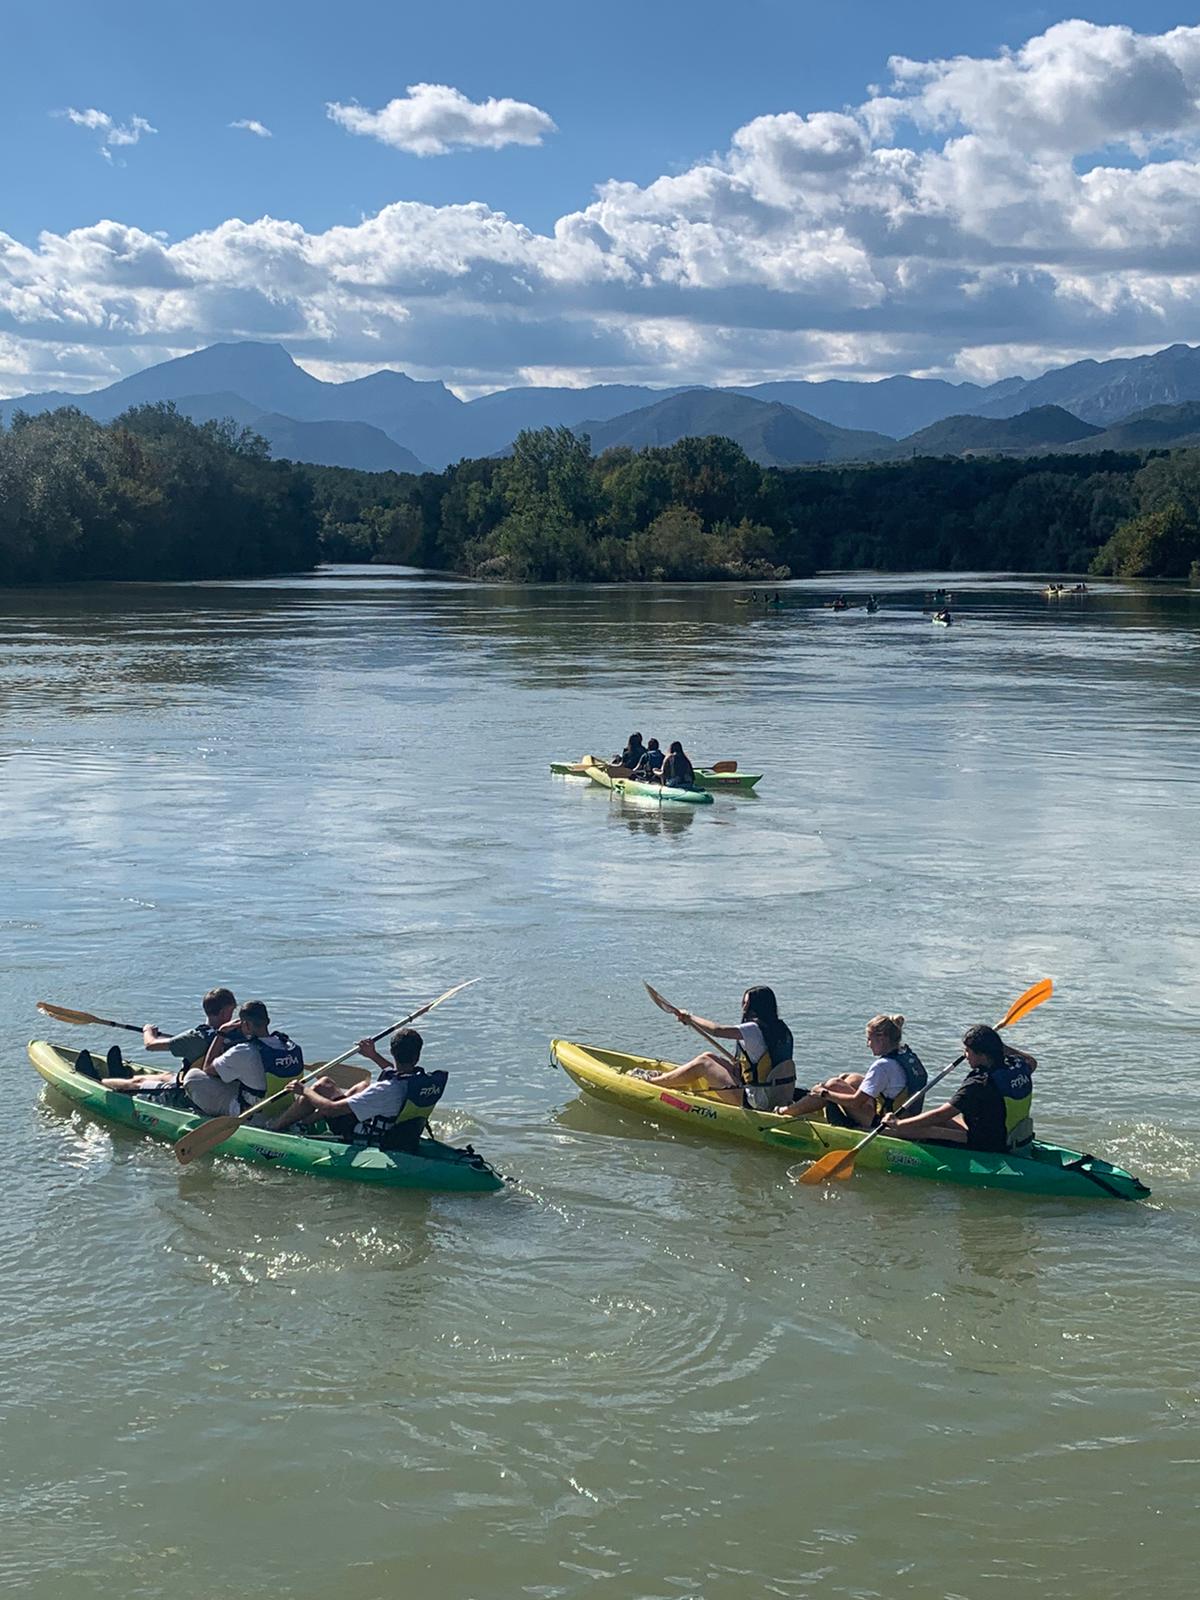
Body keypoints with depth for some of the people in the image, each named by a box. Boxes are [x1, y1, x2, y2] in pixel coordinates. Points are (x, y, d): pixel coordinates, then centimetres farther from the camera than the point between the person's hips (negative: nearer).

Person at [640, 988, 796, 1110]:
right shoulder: (780, 1028, 7)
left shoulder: (755, 1029, -18)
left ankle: (652, 1081, 12)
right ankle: (666, 1076, 29)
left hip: (758, 1101, -8)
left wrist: (691, 1018, -6)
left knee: (703, 1063, -1)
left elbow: (717, 1030, -21)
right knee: (710, 1057, 15)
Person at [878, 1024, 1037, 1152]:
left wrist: (899, 1124, -14)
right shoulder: (1018, 1065, -4)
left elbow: (940, 1115, -23)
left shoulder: (979, 1084, -26)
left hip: (987, 1147, -9)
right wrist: (1000, 1046, 20)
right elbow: (1032, 1062, 26)